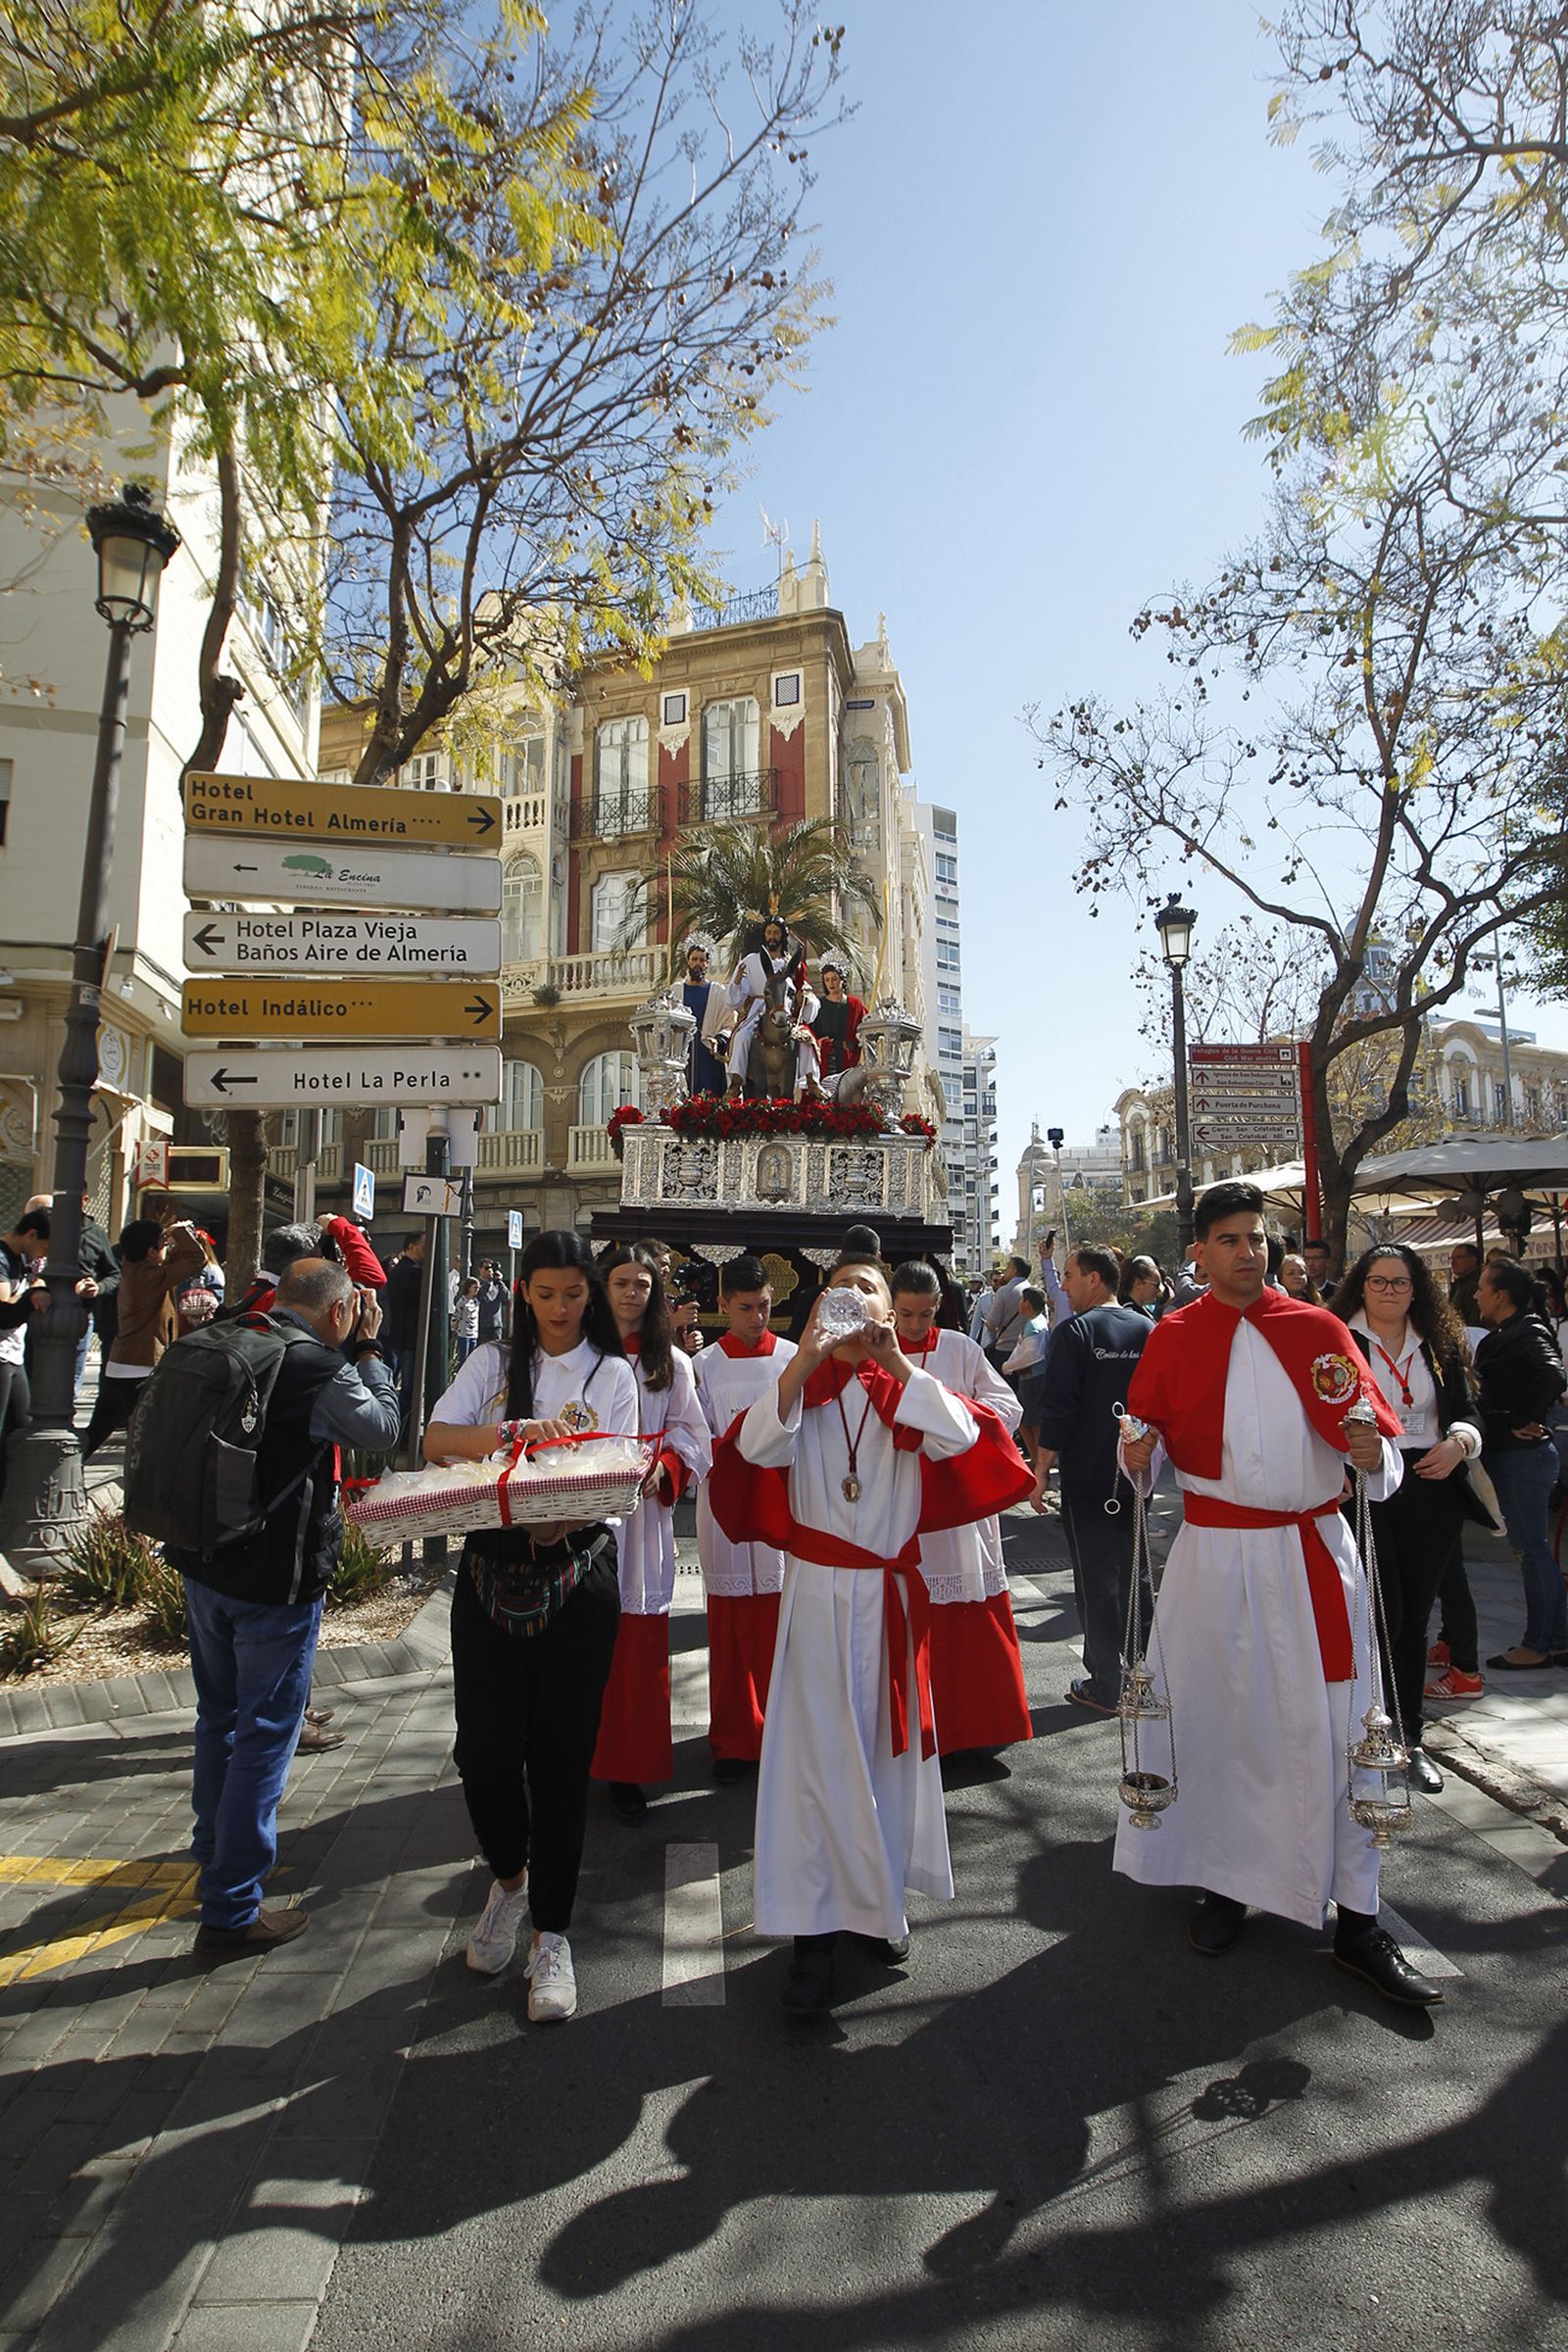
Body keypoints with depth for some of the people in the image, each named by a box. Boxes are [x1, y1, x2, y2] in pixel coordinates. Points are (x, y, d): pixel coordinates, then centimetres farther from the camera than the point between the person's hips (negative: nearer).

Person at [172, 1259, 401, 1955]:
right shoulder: (323, 1370, -19)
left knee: (219, 1715, 25)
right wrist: (368, 1349, 2)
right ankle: (231, 1911, 14)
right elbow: (383, 1426, -4)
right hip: (276, 1578, -7)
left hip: (200, 1565, 8)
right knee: (264, 1734, 5)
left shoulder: (211, 1348, 0)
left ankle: (214, 1848, 45)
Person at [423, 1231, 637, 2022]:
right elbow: (436, 1439, -6)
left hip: (575, 1577, -1)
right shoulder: (492, 1363, 9)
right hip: (489, 1571, 1)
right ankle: (509, 1877, 35)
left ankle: (551, 1930, 21)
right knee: (483, 1748, 4)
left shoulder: (612, 1373, 6)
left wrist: (563, 1517, -23)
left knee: (561, 1754, 4)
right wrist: (510, 1434, -25)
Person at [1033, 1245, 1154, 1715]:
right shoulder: (1148, 1330, 2)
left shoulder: (1076, 1332, -14)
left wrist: (1041, 1471, -8)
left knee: (1096, 1580, 4)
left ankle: (1106, 1687, 11)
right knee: (1134, 1574, 19)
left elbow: (1057, 1410, -17)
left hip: (1087, 1478, -5)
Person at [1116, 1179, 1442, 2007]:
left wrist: (1374, 1455, -19)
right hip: (1213, 1554, 0)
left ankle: (1357, 1918, 18)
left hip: (1313, 1551, 0)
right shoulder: (1172, 1338, 1)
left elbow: (1378, 1436, 2)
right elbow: (1146, 1435, 8)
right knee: (1215, 1718, 9)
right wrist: (1137, 1454, -14)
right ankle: (1225, 1881, 30)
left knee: (1334, 1727, 3)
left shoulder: (1317, 1329, 2)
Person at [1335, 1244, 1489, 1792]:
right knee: (1384, 1618, -8)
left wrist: (1458, 1443, -9)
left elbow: (1466, 1413, 12)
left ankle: (1410, 1740, 25)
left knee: (1414, 1620, 12)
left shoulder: (1441, 1345, 12)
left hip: (1430, 1494, 4)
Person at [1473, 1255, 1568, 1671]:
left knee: (1532, 1550, -1)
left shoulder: (1529, 1334, -16)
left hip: (1522, 1455, -10)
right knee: (1534, 1549, 15)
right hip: (1507, 1455, 10)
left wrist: (1525, 1422, -23)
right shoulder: (1501, 1336, 13)